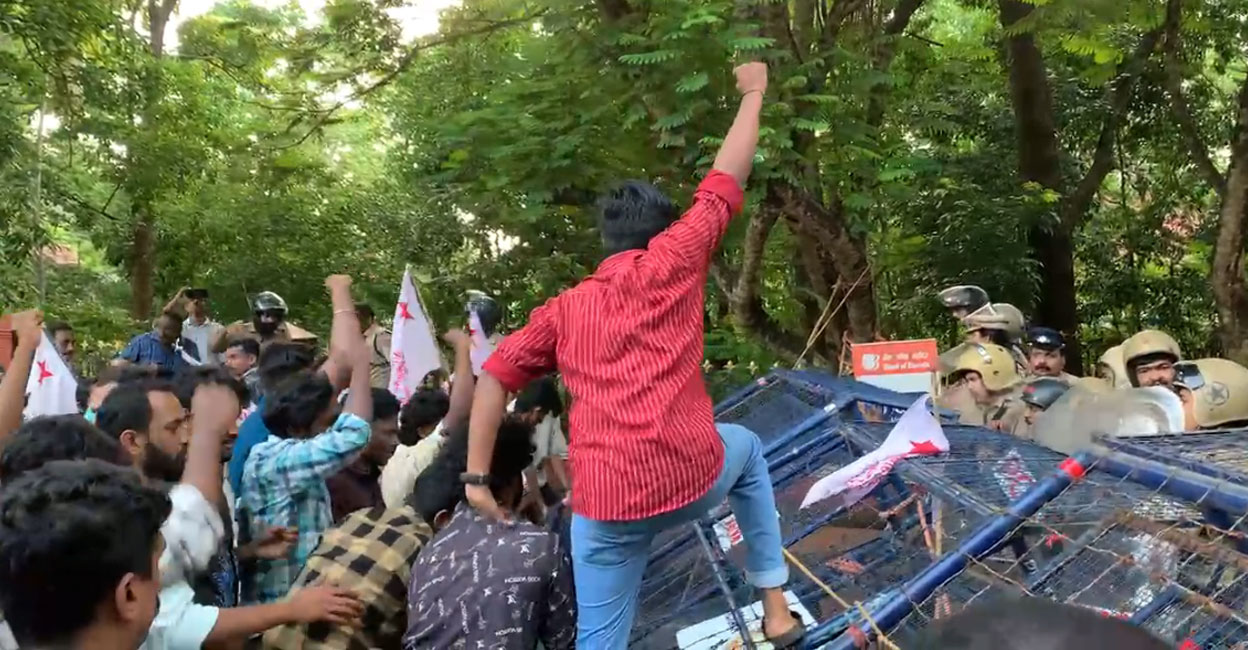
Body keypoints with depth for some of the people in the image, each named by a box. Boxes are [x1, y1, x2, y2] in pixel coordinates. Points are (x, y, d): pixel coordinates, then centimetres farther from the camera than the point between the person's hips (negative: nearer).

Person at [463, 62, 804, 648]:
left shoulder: (564, 308, 14)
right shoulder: (670, 262, 5)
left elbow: (495, 377, 7)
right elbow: (725, 183, 12)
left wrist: (477, 477, 8)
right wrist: (754, 93, 26)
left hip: (604, 501, 1)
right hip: (690, 476, -1)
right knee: (745, 447, 33)